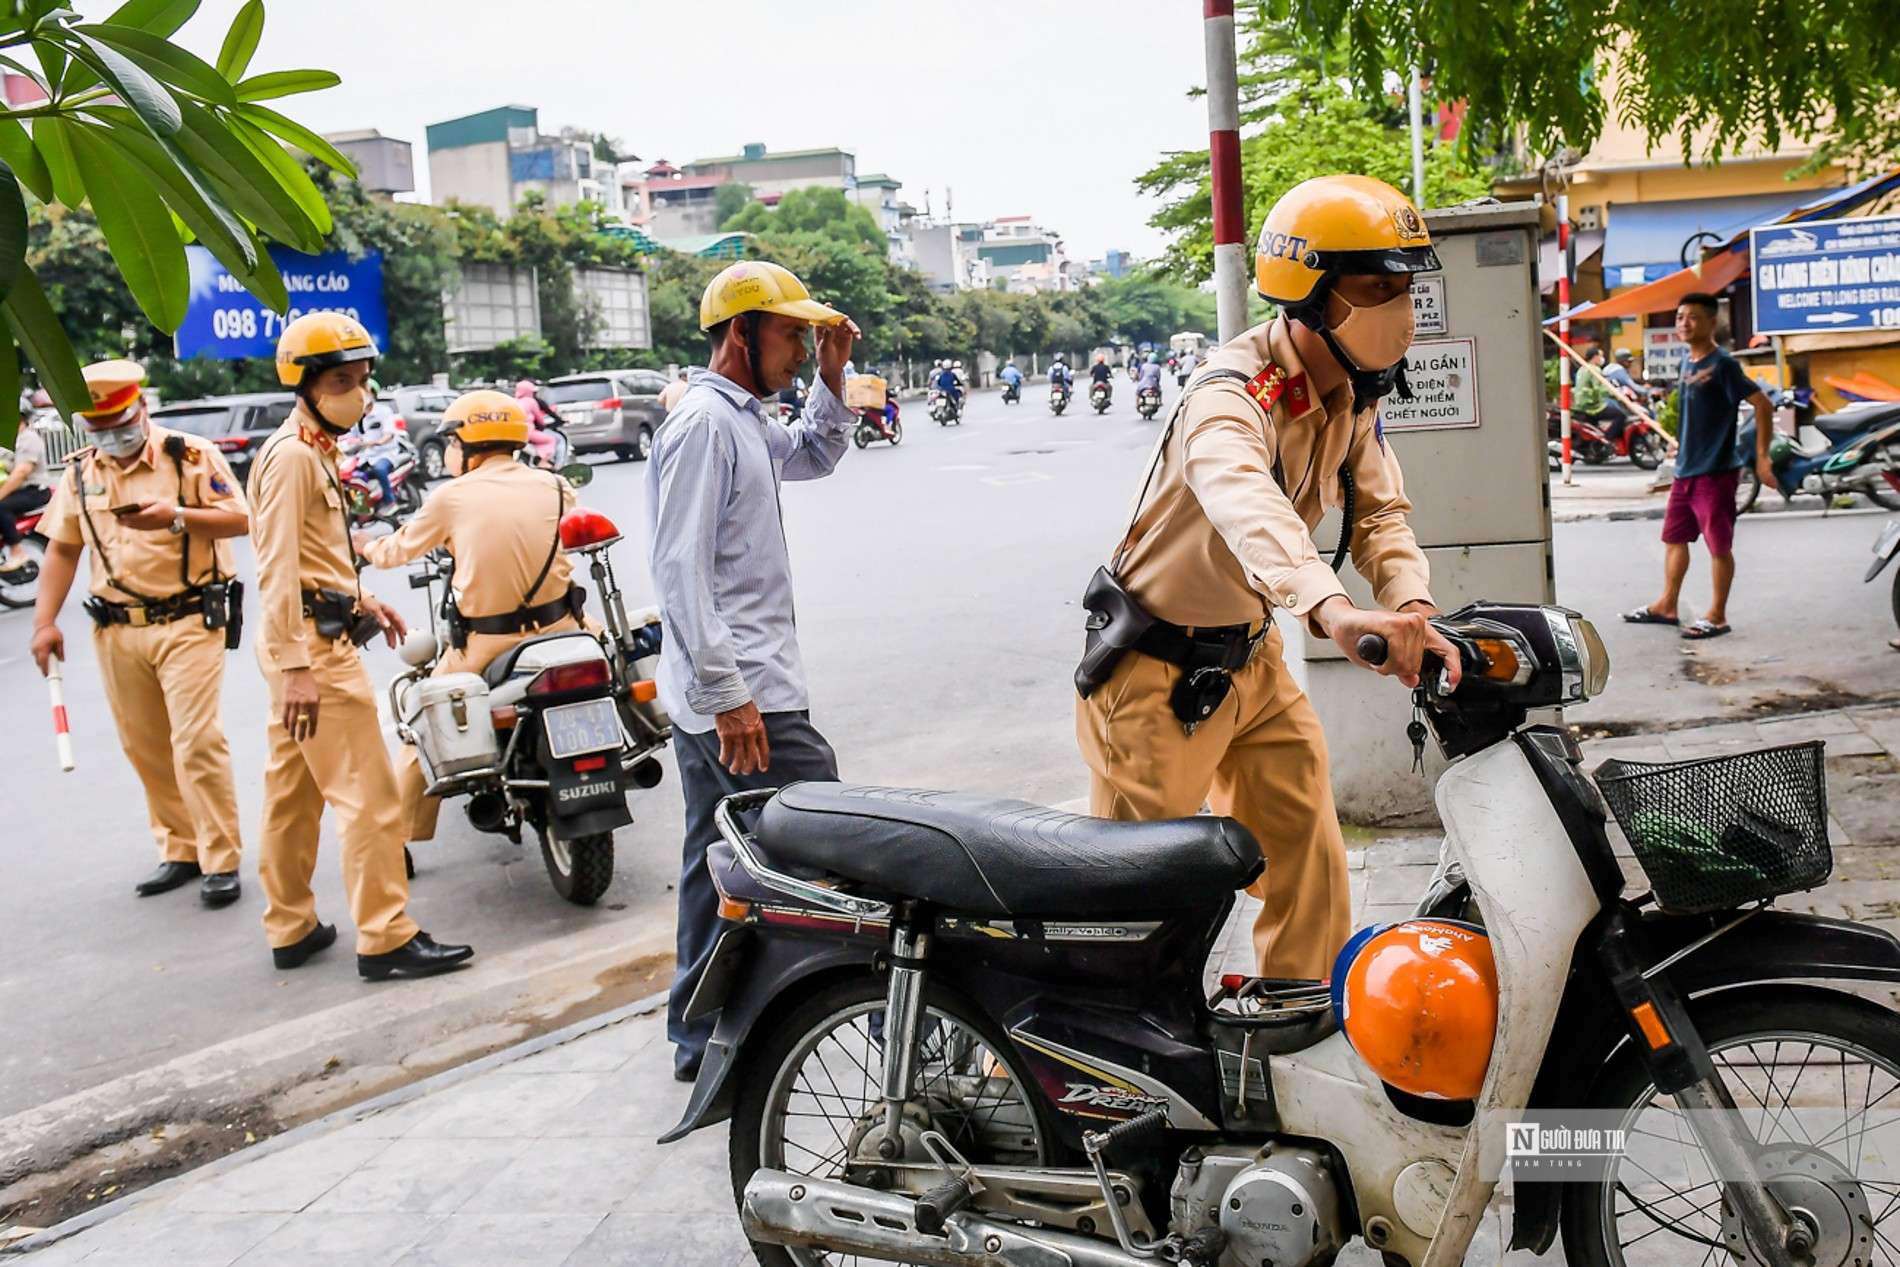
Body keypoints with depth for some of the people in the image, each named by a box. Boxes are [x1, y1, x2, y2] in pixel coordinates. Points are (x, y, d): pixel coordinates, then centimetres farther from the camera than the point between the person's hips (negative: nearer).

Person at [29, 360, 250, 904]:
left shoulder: (191, 455, -5)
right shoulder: (80, 473, 10)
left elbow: (240, 519, -7)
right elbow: (62, 548, 13)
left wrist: (177, 517, -22)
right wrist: (45, 622, 5)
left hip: (188, 622, -5)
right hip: (116, 630, 5)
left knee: (197, 744, -10)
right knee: (144, 748, 9)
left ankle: (221, 861, 0)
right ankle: (179, 850, 22)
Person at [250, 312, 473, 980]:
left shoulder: (314, 449, 18)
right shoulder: (291, 455, -14)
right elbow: (277, 568, -21)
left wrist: (360, 598, 23)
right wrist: (297, 667, -26)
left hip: (309, 644, 11)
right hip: (313, 642, -11)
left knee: (294, 792, 15)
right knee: (368, 794, -8)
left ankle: (291, 928, 24)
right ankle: (385, 939, -5)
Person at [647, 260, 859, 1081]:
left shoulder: (741, 420, 16)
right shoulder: (704, 423, -15)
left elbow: (816, 459, 34)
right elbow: (680, 568, -21)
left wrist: (830, 377, 16)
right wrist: (728, 693, -24)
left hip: (716, 699, 11)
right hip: (745, 694, -11)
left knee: (720, 861, 15)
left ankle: (702, 1038, 25)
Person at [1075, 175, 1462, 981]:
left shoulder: (1352, 394, 1)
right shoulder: (1234, 395, -28)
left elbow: (1380, 510, -6)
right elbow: (1244, 502, -50)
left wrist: (1413, 608, -28)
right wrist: (1330, 608, -69)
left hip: (1252, 658, 8)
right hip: (1162, 672, -8)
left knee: (1309, 867, 12)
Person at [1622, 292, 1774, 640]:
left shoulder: (1722, 364, -14)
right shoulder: (1686, 363, 9)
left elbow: (1762, 404, -17)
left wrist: (1762, 457, -20)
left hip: (1716, 470, -9)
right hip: (1685, 469, 9)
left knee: (1719, 545, 1)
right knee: (1673, 537, 15)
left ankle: (1717, 615, 9)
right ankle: (1667, 606, 27)